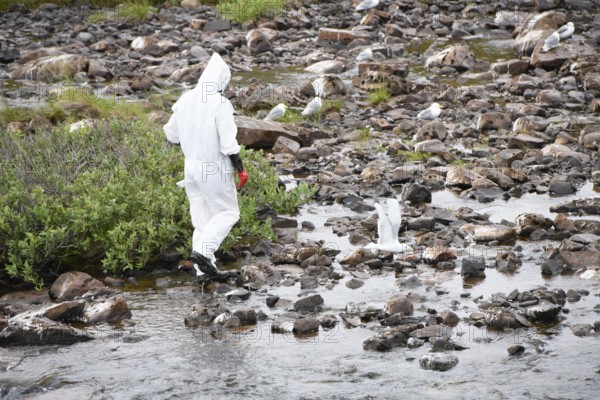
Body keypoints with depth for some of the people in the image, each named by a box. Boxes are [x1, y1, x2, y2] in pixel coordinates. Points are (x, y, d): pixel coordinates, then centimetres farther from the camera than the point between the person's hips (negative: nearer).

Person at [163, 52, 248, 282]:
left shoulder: (185, 100, 4)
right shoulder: (220, 104, -18)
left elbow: (171, 134, 14)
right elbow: (228, 143, -20)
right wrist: (240, 169, -10)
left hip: (191, 166, 7)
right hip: (215, 168, -7)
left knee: (201, 217, 13)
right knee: (227, 212, 5)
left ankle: (204, 268, 13)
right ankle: (202, 252, -13)